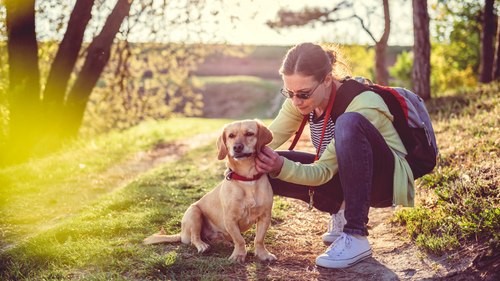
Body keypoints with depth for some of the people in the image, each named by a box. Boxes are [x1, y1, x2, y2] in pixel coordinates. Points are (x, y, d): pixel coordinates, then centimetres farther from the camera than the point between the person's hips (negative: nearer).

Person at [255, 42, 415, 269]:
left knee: (349, 122, -38)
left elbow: (324, 171, -30)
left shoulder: (364, 105, -30)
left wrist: (282, 167, -45)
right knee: (267, 169, -13)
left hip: (388, 179, -7)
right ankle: (342, 212, 6)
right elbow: (267, 139, -10)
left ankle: (356, 237, -33)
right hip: (346, 178, 7)